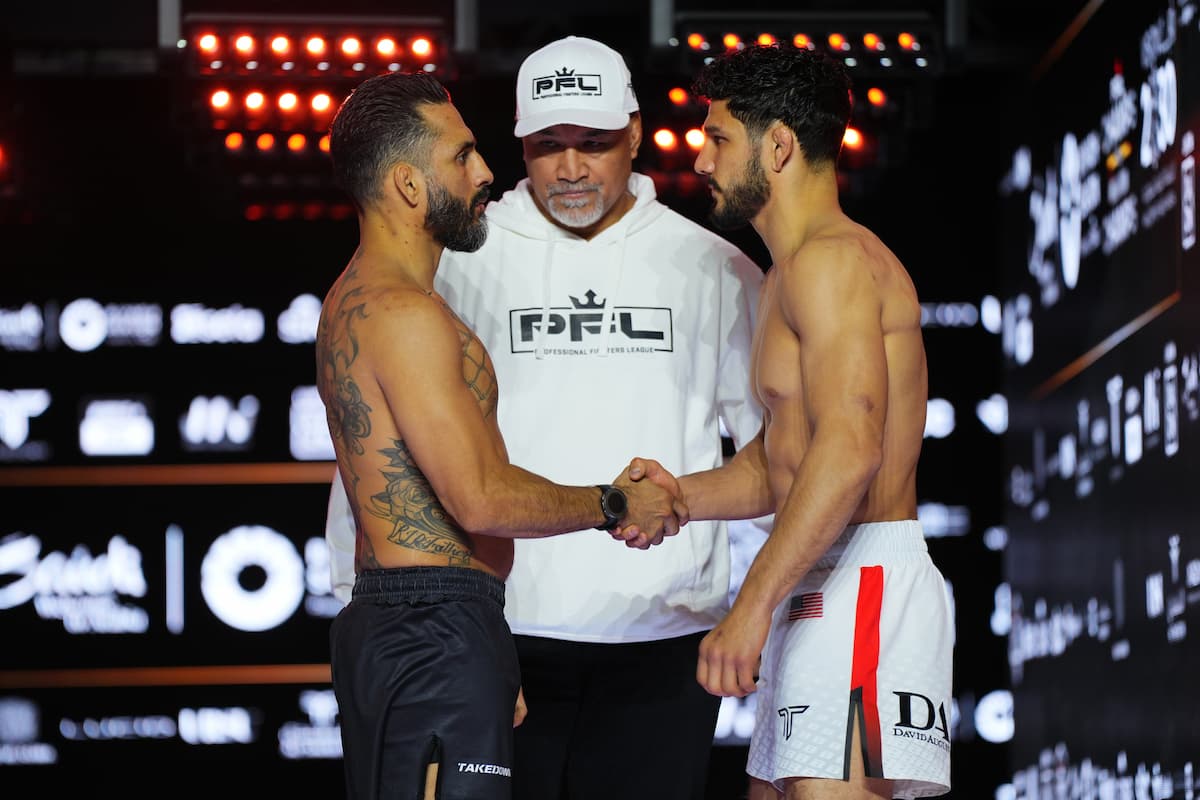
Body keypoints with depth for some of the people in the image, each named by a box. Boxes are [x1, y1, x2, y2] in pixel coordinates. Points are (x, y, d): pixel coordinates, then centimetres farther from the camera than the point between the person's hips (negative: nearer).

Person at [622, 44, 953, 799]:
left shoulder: (833, 259, -10)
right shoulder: (794, 273, 24)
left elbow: (849, 447, -23)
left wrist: (753, 607, -26)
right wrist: (681, 495, 5)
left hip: (862, 587, -11)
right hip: (821, 595, 11)